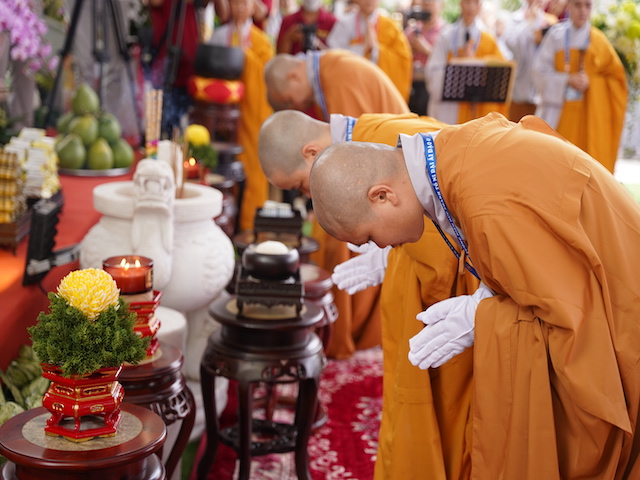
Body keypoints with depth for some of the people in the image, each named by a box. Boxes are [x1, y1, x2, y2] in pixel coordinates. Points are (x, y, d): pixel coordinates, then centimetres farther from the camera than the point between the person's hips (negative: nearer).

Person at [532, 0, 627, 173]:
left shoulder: (598, 41, 1)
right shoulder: (556, 35, -1)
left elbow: (615, 75, 6)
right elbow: (540, 71, -4)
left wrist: (591, 81, -10)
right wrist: (568, 80, -16)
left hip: (589, 115, 1)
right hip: (559, 111, -1)